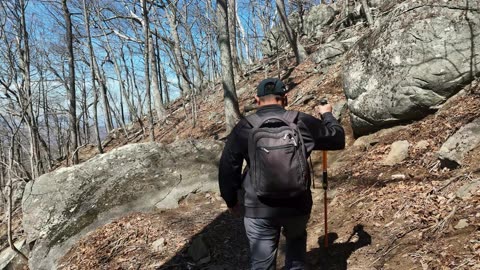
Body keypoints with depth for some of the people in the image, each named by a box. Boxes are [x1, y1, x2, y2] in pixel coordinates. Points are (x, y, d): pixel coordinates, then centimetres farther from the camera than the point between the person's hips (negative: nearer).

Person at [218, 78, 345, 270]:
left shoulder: (243, 128, -5)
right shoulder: (303, 122, -4)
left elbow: (227, 169, 0)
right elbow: (338, 139, 10)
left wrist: (231, 202, 15)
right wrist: (327, 115, 28)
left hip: (258, 209, -1)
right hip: (297, 204, 2)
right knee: (297, 239, 32)